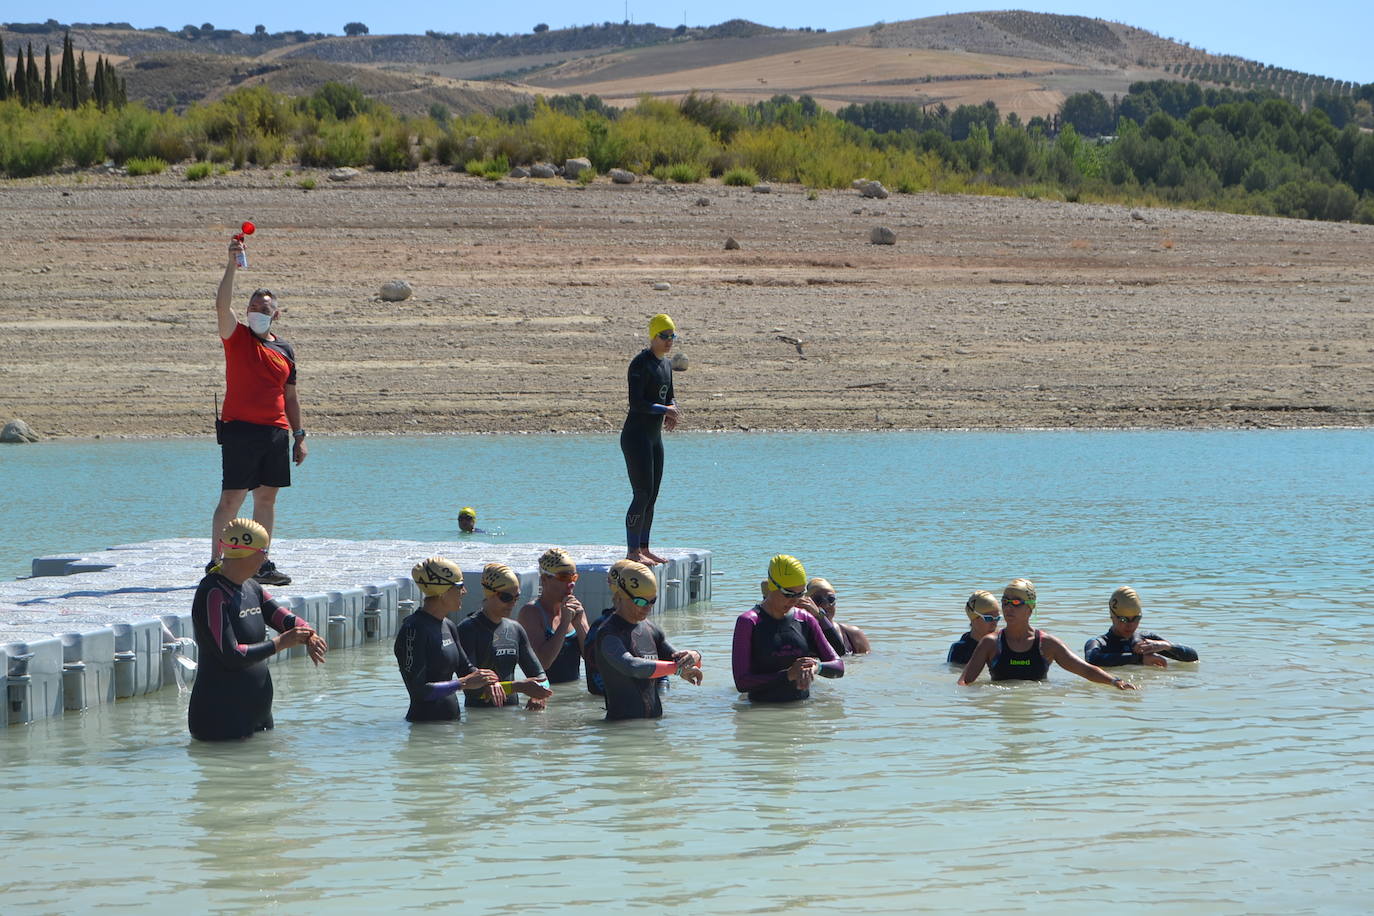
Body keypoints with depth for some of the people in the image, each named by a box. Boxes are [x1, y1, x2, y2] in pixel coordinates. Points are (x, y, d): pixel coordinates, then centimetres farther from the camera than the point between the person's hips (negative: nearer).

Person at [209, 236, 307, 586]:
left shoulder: (285, 350, 14)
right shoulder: (237, 338, 2)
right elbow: (222, 305, -15)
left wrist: (298, 436, 14)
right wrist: (233, 265, -23)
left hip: (276, 432, 5)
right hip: (239, 429, -5)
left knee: (267, 497, 8)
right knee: (232, 497, -8)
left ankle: (260, 563, 14)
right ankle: (216, 562, -5)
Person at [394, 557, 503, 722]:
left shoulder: (449, 626, 13)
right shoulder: (414, 629, -15)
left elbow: (465, 668, 25)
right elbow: (418, 690, -20)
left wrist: (487, 681, 3)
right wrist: (464, 683, -17)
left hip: (452, 719, 8)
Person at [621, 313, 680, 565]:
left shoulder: (666, 364, 13)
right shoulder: (641, 363, -15)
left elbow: (669, 397, 19)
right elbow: (636, 403, -21)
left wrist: (672, 413, -2)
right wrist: (665, 410, -18)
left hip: (655, 436, 9)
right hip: (636, 435, -9)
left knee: (652, 496, 10)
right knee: (643, 494, -11)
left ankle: (644, 548, 16)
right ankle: (633, 551, -8)